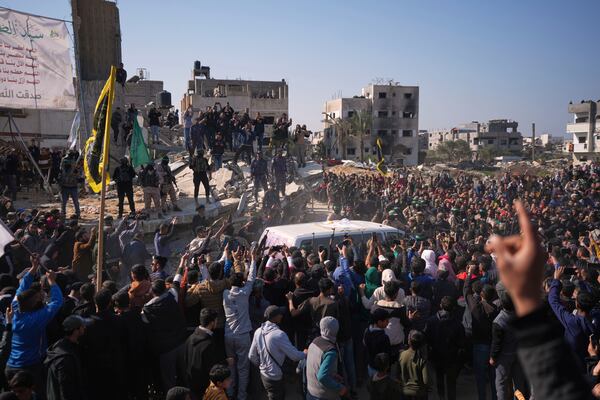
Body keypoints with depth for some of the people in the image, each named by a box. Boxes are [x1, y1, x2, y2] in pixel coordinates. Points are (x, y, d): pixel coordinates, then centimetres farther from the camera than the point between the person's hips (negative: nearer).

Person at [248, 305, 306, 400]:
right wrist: (305, 354, 0)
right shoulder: (279, 334, -28)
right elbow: (294, 356, -20)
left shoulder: (258, 332, -6)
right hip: (275, 377, -7)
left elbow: (252, 356, 3)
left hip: (263, 374, 7)